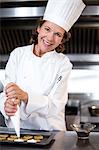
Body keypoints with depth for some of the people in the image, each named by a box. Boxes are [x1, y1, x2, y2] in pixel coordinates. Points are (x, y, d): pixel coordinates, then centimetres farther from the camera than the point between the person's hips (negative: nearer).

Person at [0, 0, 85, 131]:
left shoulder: (63, 64, -4)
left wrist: (25, 96, -27)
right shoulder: (18, 54, 1)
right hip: (17, 128, 2)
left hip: (49, 130, -1)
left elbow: (56, 105, -12)